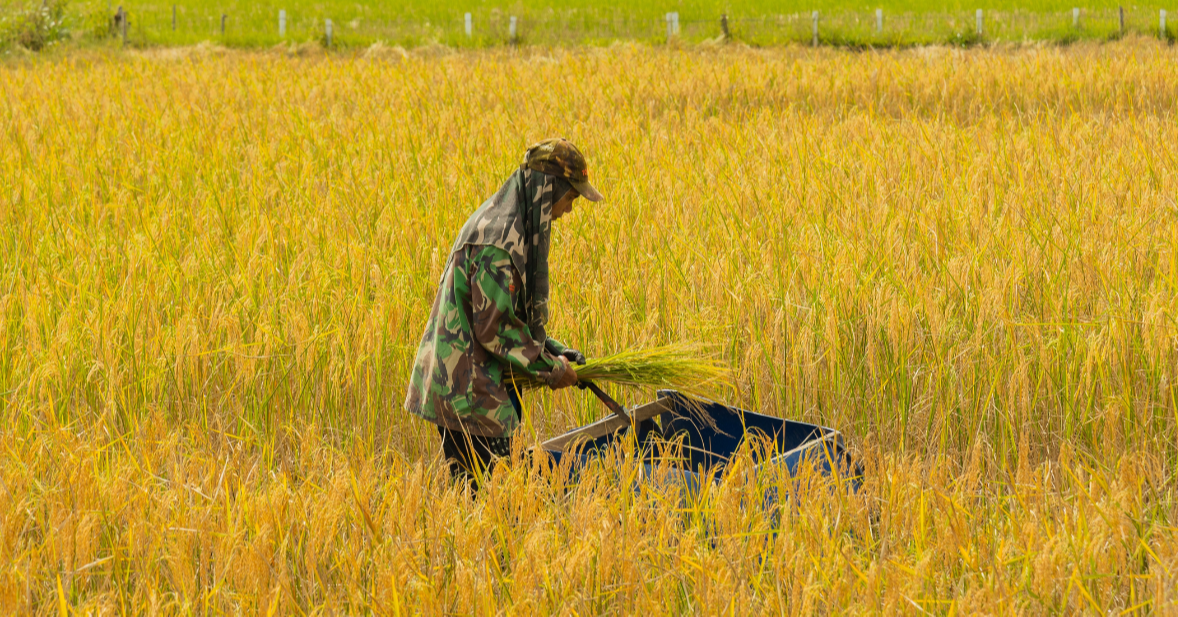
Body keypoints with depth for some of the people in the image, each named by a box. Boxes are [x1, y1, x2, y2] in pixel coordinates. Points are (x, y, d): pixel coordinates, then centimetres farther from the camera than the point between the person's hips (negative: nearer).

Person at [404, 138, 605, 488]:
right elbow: (494, 327, -21)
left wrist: (555, 350, 12)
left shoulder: (501, 222, 13)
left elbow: (519, 312, 22)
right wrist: (549, 368, -11)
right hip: (470, 391, -10)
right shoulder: (499, 241, -20)